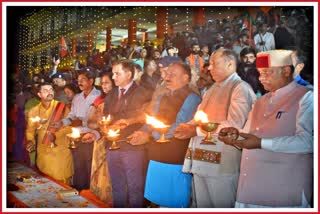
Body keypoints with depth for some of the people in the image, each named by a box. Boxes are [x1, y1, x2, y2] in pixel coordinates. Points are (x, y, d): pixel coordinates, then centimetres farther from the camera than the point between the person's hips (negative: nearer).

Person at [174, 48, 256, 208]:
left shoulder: (240, 88, -7)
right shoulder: (213, 89, 20)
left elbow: (234, 125, -18)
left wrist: (196, 130, -16)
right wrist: (187, 127, -3)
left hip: (222, 162, -7)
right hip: (201, 159, 7)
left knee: (221, 206, 2)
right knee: (201, 205, 12)